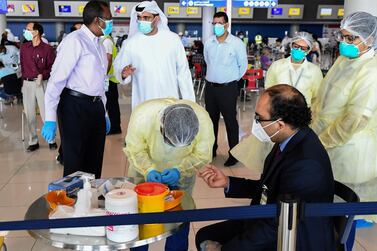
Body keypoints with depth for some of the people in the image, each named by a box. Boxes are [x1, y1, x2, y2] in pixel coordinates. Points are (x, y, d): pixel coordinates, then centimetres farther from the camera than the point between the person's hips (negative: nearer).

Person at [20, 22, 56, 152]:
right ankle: (33, 141, 17)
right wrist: (24, 80, 11)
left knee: (46, 113, -3)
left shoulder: (47, 48, -5)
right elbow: (22, 65, 15)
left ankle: (51, 140, 11)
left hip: (42, 83, -4)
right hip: (27, 84, 4)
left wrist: (43, 75, -17)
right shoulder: (24, 47, 9)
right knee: (29, 114, 6)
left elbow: (52, 67, -3)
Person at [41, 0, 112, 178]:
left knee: (94, 163, 15)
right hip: (75, 106, -8)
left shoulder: (99, 45, 15)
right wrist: (50, 119, -20)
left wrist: (103, 113, 21)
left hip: (96, 107, 8)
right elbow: (57, 79, -15)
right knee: (75, 165, 2)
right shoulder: (75, 40, -10)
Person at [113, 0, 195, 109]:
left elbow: (183, 72, 3)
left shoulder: (172, 39, -1)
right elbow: (118, 67, 5)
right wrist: (124, 74, -19)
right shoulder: (130, 43, -1)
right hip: (143, 104, 0)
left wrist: (189, 100, 2)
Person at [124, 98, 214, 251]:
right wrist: (148, 170, -36)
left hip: (182, 175, 0)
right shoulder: (141, 116, -36)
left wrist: (180, 170, -33)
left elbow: (202, 156, -18)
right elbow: (135, 150, -19)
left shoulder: (204, 121, -34)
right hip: (145, 170, 0)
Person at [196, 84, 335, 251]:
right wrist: (228, 183, 1)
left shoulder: (305, 165, -30)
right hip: (273, 225, 8)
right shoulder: (291, 141, -4)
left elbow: (274, 227, -25)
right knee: (205, 237, 9)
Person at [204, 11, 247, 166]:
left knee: (230, 121, 2)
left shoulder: (237, 43, -11)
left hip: (228, 88, -5)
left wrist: (232, 79, 6)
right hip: (210, 87, 5)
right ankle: (211, 149, 29)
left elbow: (243, 65, 0)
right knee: (211, 119, 15)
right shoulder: (208, 43, 3)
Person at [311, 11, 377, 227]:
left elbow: (357, 117, -25)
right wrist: (316, 130, 8)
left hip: (348, 145, -8)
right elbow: (324, 97, 12)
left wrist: (323, 141, -17)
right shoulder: (345, 59, 4)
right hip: (326, 139, 8)